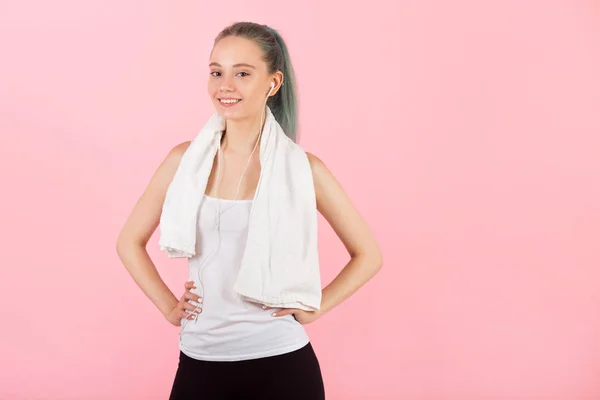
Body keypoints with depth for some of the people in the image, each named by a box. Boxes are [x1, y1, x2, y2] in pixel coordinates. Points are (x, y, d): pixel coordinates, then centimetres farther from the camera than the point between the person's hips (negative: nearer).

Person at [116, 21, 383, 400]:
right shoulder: (185, 160, -1)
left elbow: (368, 255, 3)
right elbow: (130, 242, 11)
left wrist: (314, 307, -4)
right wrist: (168, 305, 3)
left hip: (280, 362, -2)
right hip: (200, 361, 2)